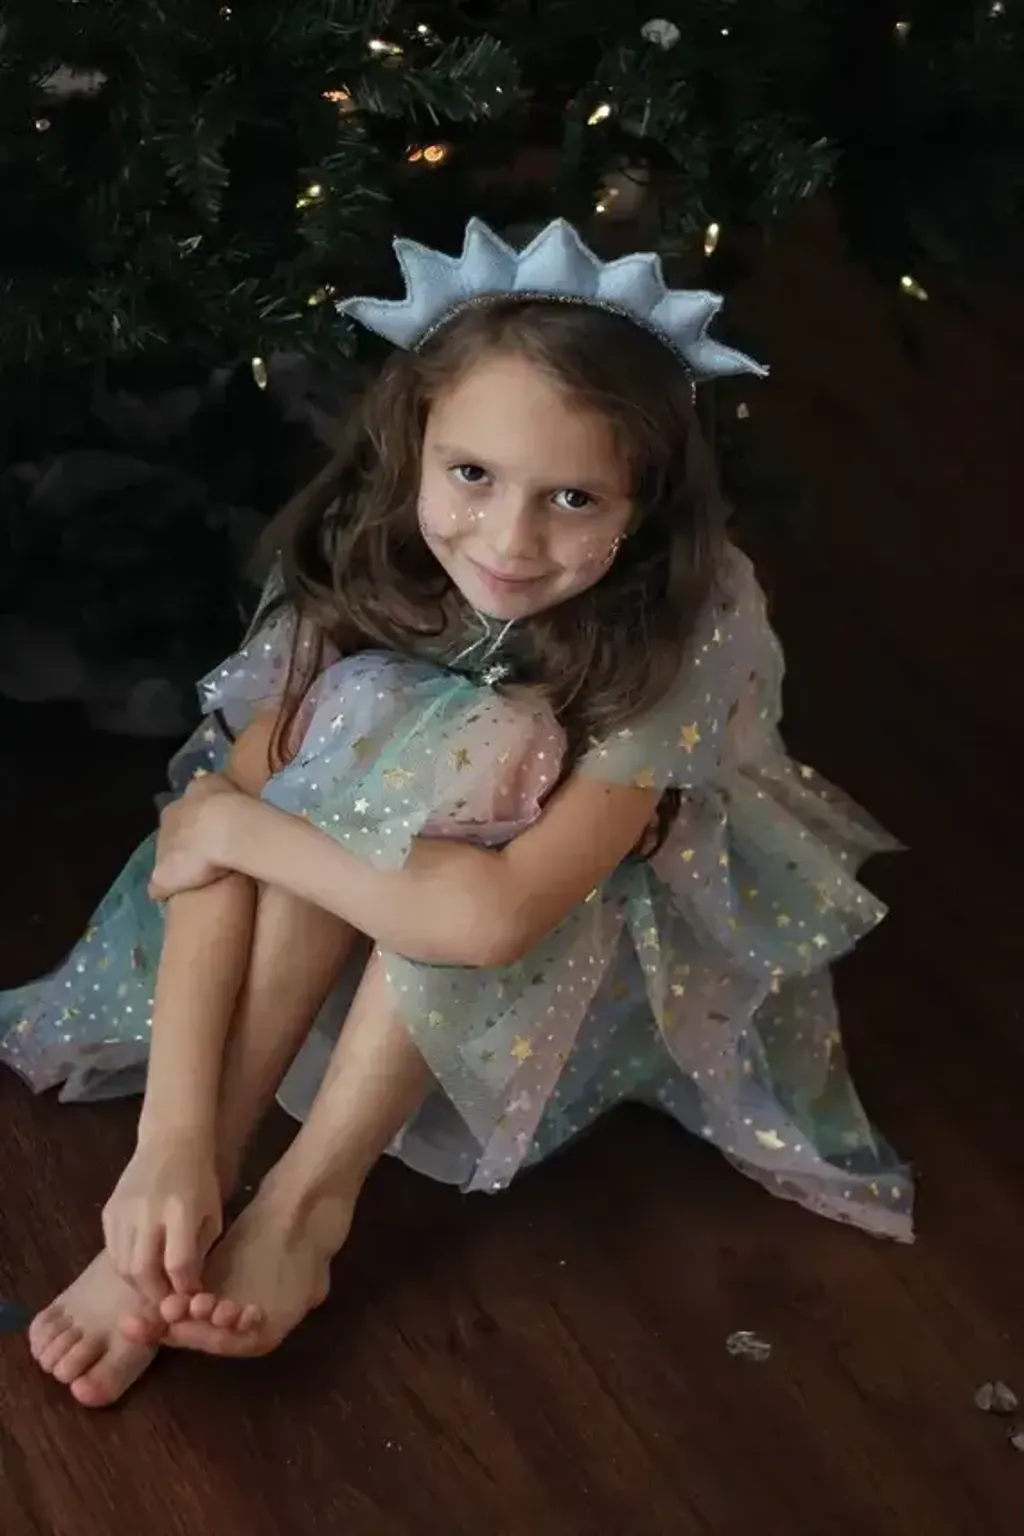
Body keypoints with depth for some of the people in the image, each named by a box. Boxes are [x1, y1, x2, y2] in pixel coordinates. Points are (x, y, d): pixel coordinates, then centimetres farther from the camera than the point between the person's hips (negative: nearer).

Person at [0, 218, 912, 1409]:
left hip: (604, 950, -2)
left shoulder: (676, 633, -33)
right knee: (366, 715, -29)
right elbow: (209, 834, -30)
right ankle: (193, 1192, -30)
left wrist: (242, 827, -34)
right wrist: (174, 1138, -40)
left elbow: (498, 913, -43)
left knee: (487, 761, -33)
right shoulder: (364, 568, -24)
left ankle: (305, 1206, -27)